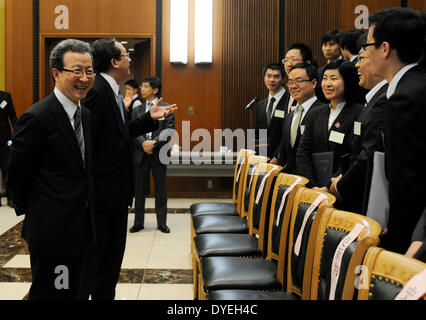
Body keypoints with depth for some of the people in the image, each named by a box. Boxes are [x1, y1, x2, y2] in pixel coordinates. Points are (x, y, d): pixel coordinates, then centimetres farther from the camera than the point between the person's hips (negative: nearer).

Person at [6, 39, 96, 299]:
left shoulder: (85, 114, 9)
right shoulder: (37, 117, -17)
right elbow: (16, 175, -10)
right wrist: (31, 212, 0)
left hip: (81, 228, 8)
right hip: (51, 230, -8)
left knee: (74, 292, 18)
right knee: (50, 293, 4)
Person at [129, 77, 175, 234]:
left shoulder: (166, 108, 3)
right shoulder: (137, 110, 12)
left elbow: (169, 131, -6)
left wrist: (154, 143, -17)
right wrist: (143, 143, -15)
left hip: (158, 154, -2)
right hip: (141, 153, 3)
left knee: (161, 190, 4)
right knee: (139, 189, 6)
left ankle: (162, 222, 13)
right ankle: (138, 222, 15)